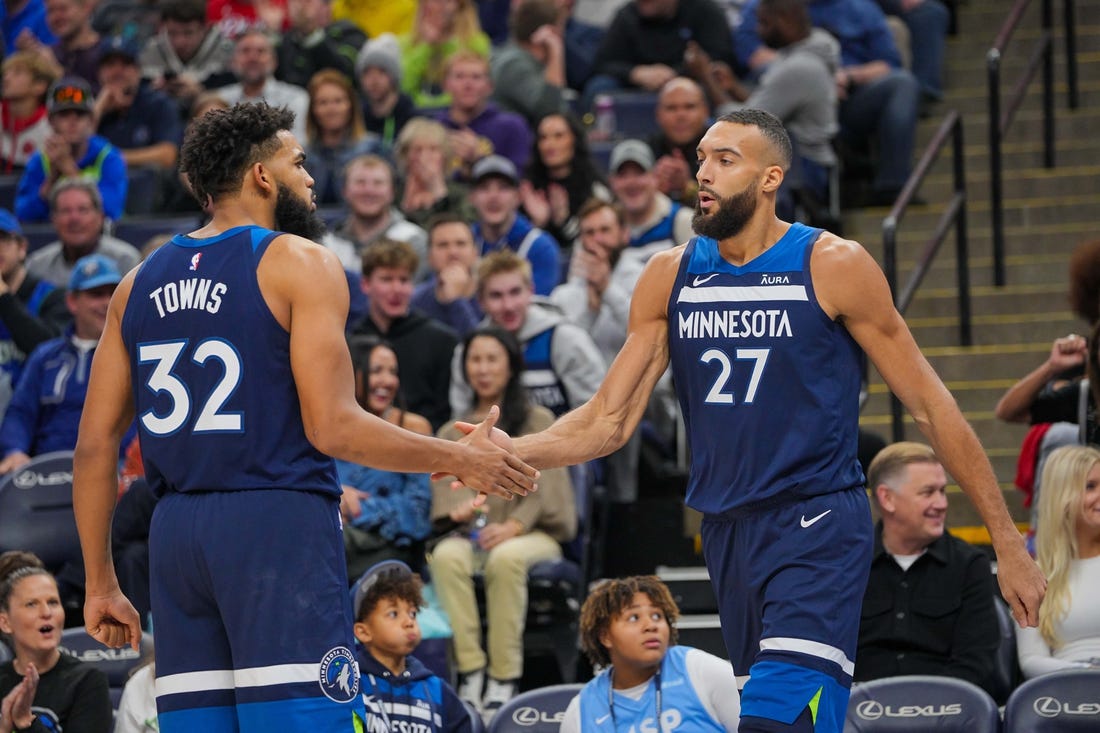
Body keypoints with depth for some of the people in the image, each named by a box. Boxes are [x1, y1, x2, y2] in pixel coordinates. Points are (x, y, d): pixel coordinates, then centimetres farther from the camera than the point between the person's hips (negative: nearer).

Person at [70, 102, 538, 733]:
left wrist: (101, 584, 19)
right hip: (279, 522, -6)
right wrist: (461, 459, 1)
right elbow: (334, 428, -11)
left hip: (176, 535, 6)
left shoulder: (140, 284, 14)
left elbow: (96, 444, 12)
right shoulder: (300, 264, -4)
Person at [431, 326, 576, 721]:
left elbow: (544, 485, -2)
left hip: (532, 535, -2)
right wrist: (457, 509, -19)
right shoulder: (451, 433, 19)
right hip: (471, 535, 2)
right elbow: (442, 491, 7)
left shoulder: (538, 422, 10)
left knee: (505, 557, -39)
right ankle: (470, 672, -39)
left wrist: (514, 525, -20)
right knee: (446, 556, -35)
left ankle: (505, 678, -38)